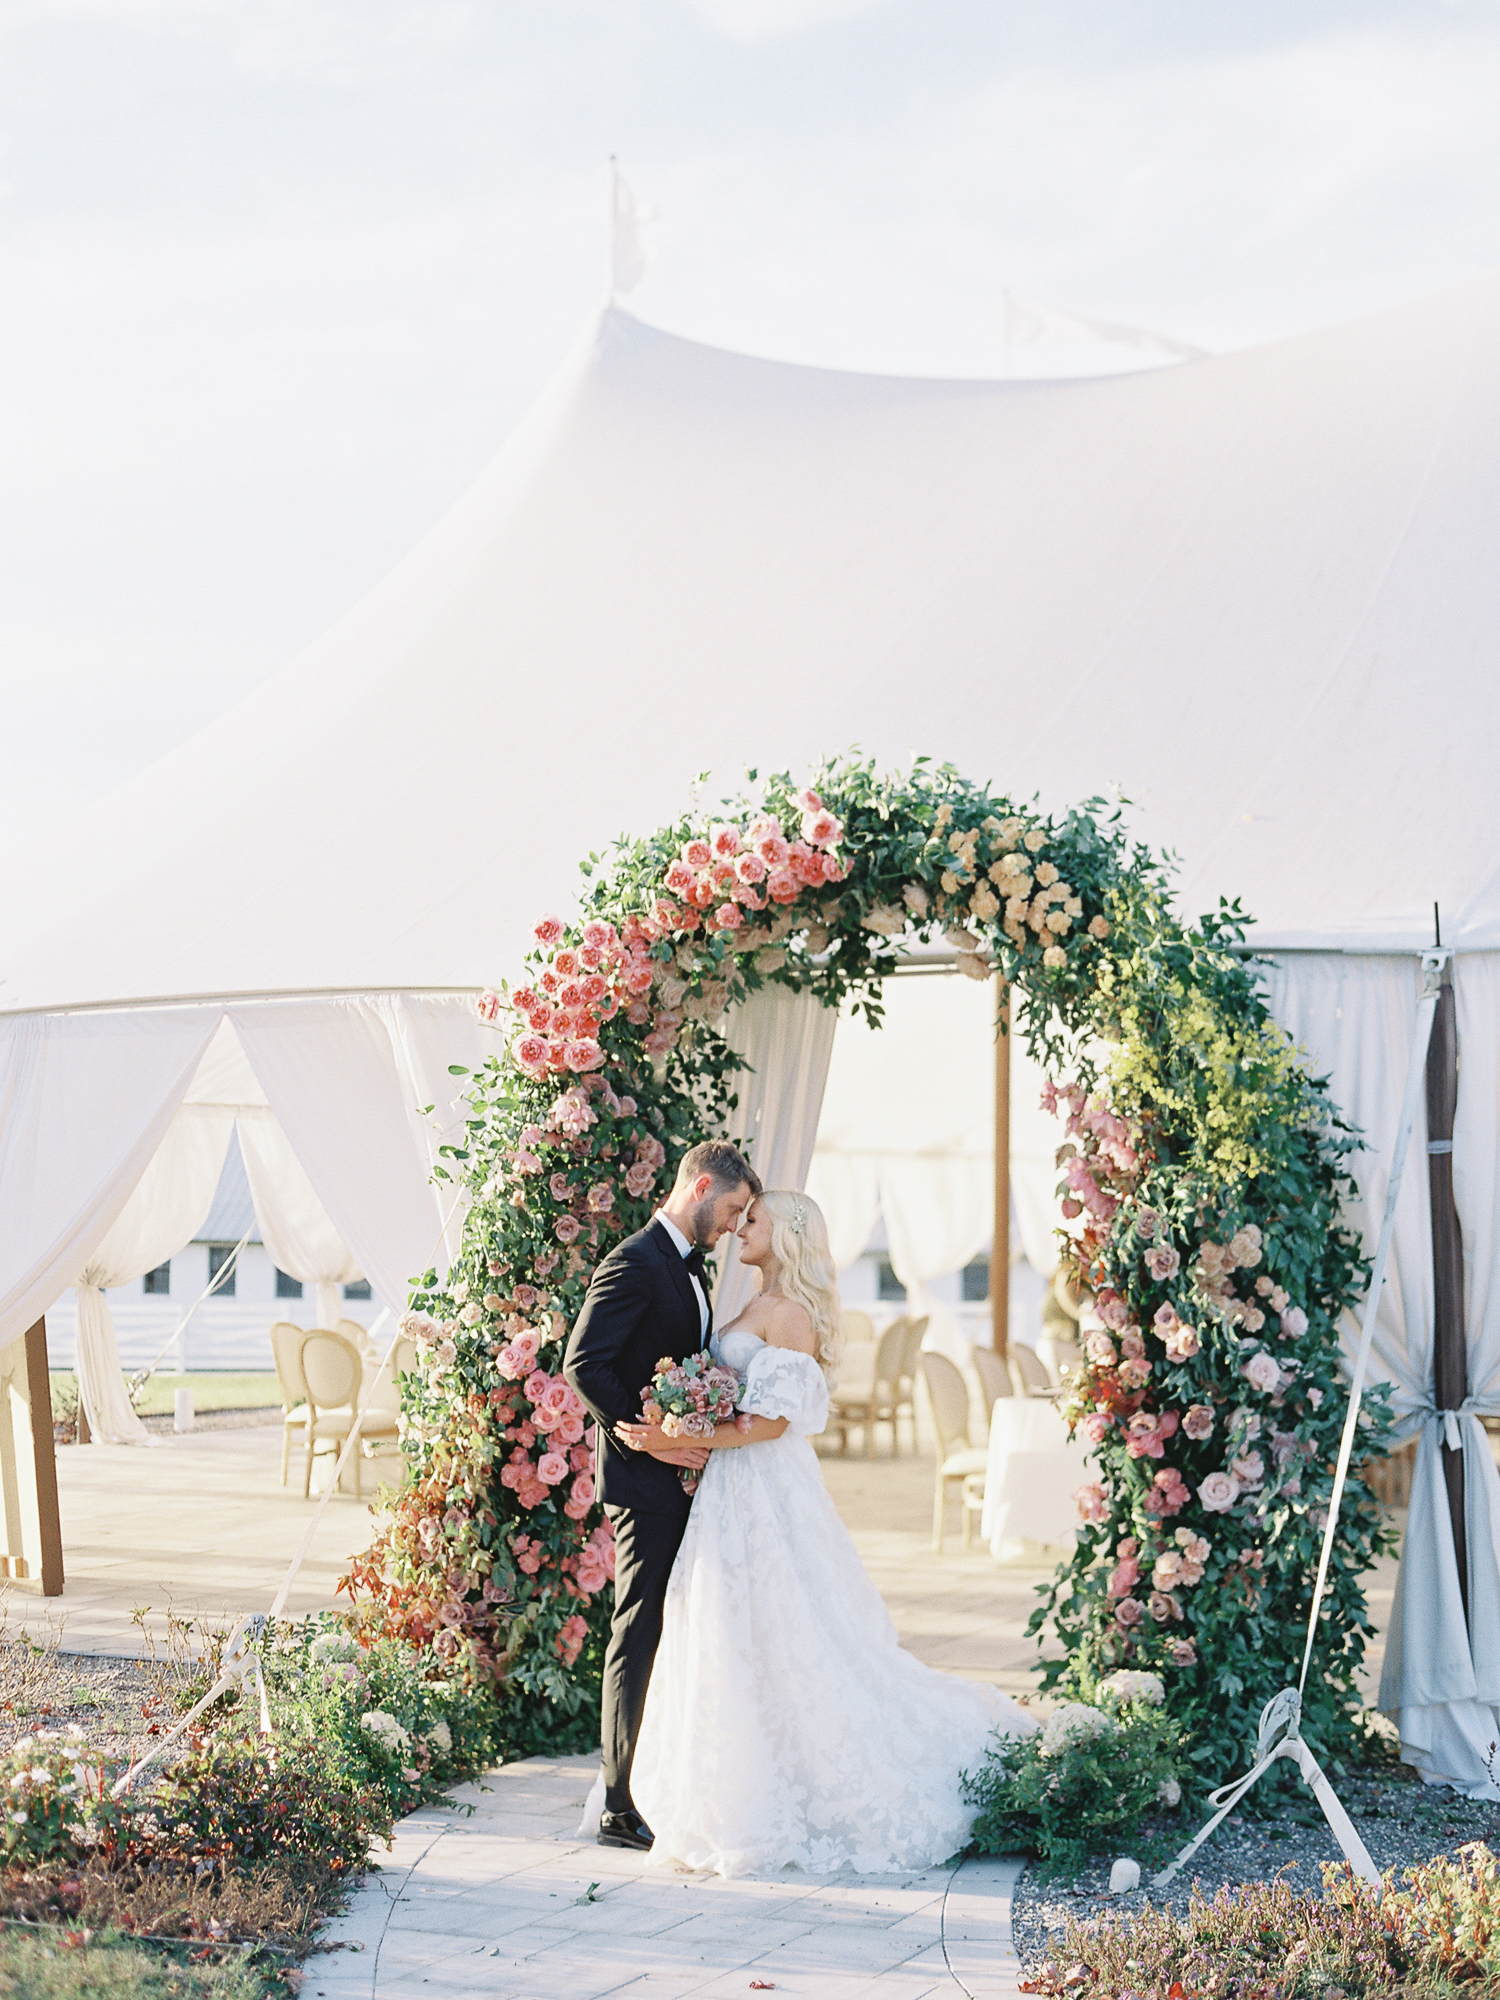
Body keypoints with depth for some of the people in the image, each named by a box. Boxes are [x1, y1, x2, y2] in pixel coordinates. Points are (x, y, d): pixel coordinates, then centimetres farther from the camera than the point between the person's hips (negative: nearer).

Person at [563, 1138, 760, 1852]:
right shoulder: (634, 1263, -14)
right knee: (640, 1636, -6)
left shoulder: (689, 1264, 17)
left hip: (683, 1472, 10)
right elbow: (584, 1363, -21)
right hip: (644, 1479, -9)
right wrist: (648, 1437, -21)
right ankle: (621, 1805, -1)